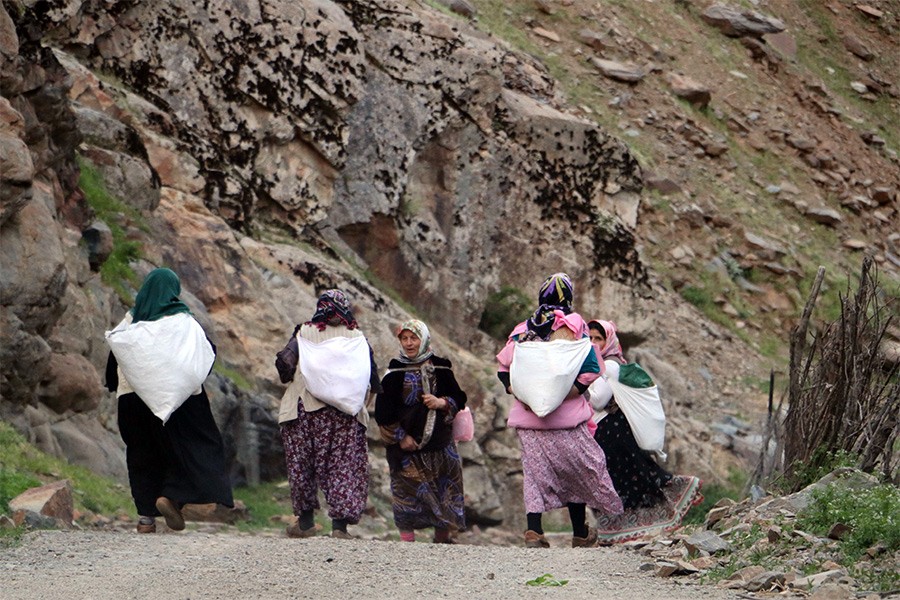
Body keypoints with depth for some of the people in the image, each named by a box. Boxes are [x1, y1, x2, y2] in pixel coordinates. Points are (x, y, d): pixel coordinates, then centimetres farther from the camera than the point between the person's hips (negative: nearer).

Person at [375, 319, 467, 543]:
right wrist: (400, 436, -9)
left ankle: (443, 538, 16)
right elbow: (384, 410, -3)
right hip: (407, 443, -2)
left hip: (440, 441, 2)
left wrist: (442, 403, -11)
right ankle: (407, 539, -3)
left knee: (444, 490, 3)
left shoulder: (440, 368, 6)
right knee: (408, 490, -6)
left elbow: (459, 399, 9)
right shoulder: (395, 372, 0)